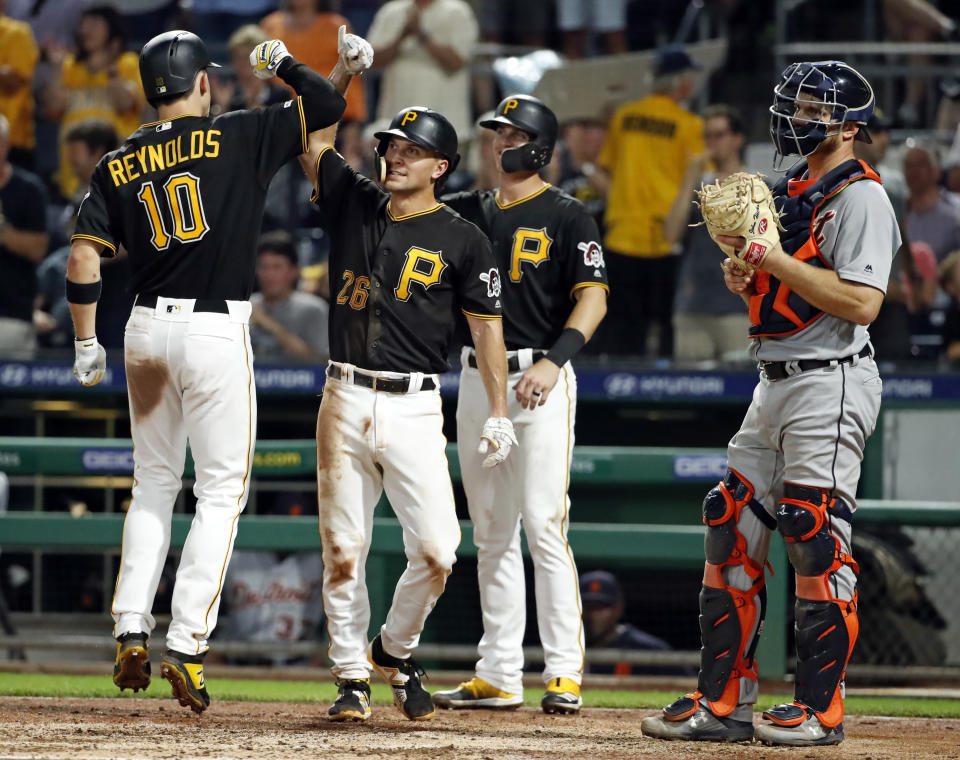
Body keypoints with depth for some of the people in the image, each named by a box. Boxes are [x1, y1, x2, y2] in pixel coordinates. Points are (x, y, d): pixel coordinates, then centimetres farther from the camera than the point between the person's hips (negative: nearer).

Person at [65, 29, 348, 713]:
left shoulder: (119, 165, 6)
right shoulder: (239, 138, -4)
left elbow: (84, 258, 1)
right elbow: (328, 104, -1)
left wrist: (87, 344, 10)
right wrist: (282, 64, 17)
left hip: (146, 329, 4)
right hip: (217, 331, -4)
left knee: (154, 483, 18)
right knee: (222, 490, 2)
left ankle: (132, 632, 9)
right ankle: (186, 645, -6)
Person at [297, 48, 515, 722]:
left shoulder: (461, 240, 1)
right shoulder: (354, 205, 10)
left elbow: (487, 327, 2)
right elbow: (314, 143, 14)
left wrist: (498, 413, -4)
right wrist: (343, 74, 0)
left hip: (415, 409, -2)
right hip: (346, 404, 2)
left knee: (436, 551, -11)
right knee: (343, 552, 1)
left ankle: (396, 650, 13)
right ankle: (352, 678, 11)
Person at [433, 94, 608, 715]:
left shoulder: (567, 216, -2)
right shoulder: (469, 212, 15)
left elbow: (593, 298, -10)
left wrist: (554, 361, -24)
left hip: (540, 381, -6)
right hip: (477, 379, 6)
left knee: (544, 527, -12)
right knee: (491, 534, 8)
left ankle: (565, 674, -11)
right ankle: (499, 676, 12)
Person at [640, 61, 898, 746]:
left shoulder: (861, 197, -10)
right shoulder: (792, 192, 19)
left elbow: (861, 303, -21)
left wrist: (774, 258, -20)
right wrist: (745, 278, 3)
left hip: (831, 382, -10)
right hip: (775, 381, 10)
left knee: (817, 544, -9)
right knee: (732, 535, 6)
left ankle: (821, 709, -3)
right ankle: (723, 703, 10)